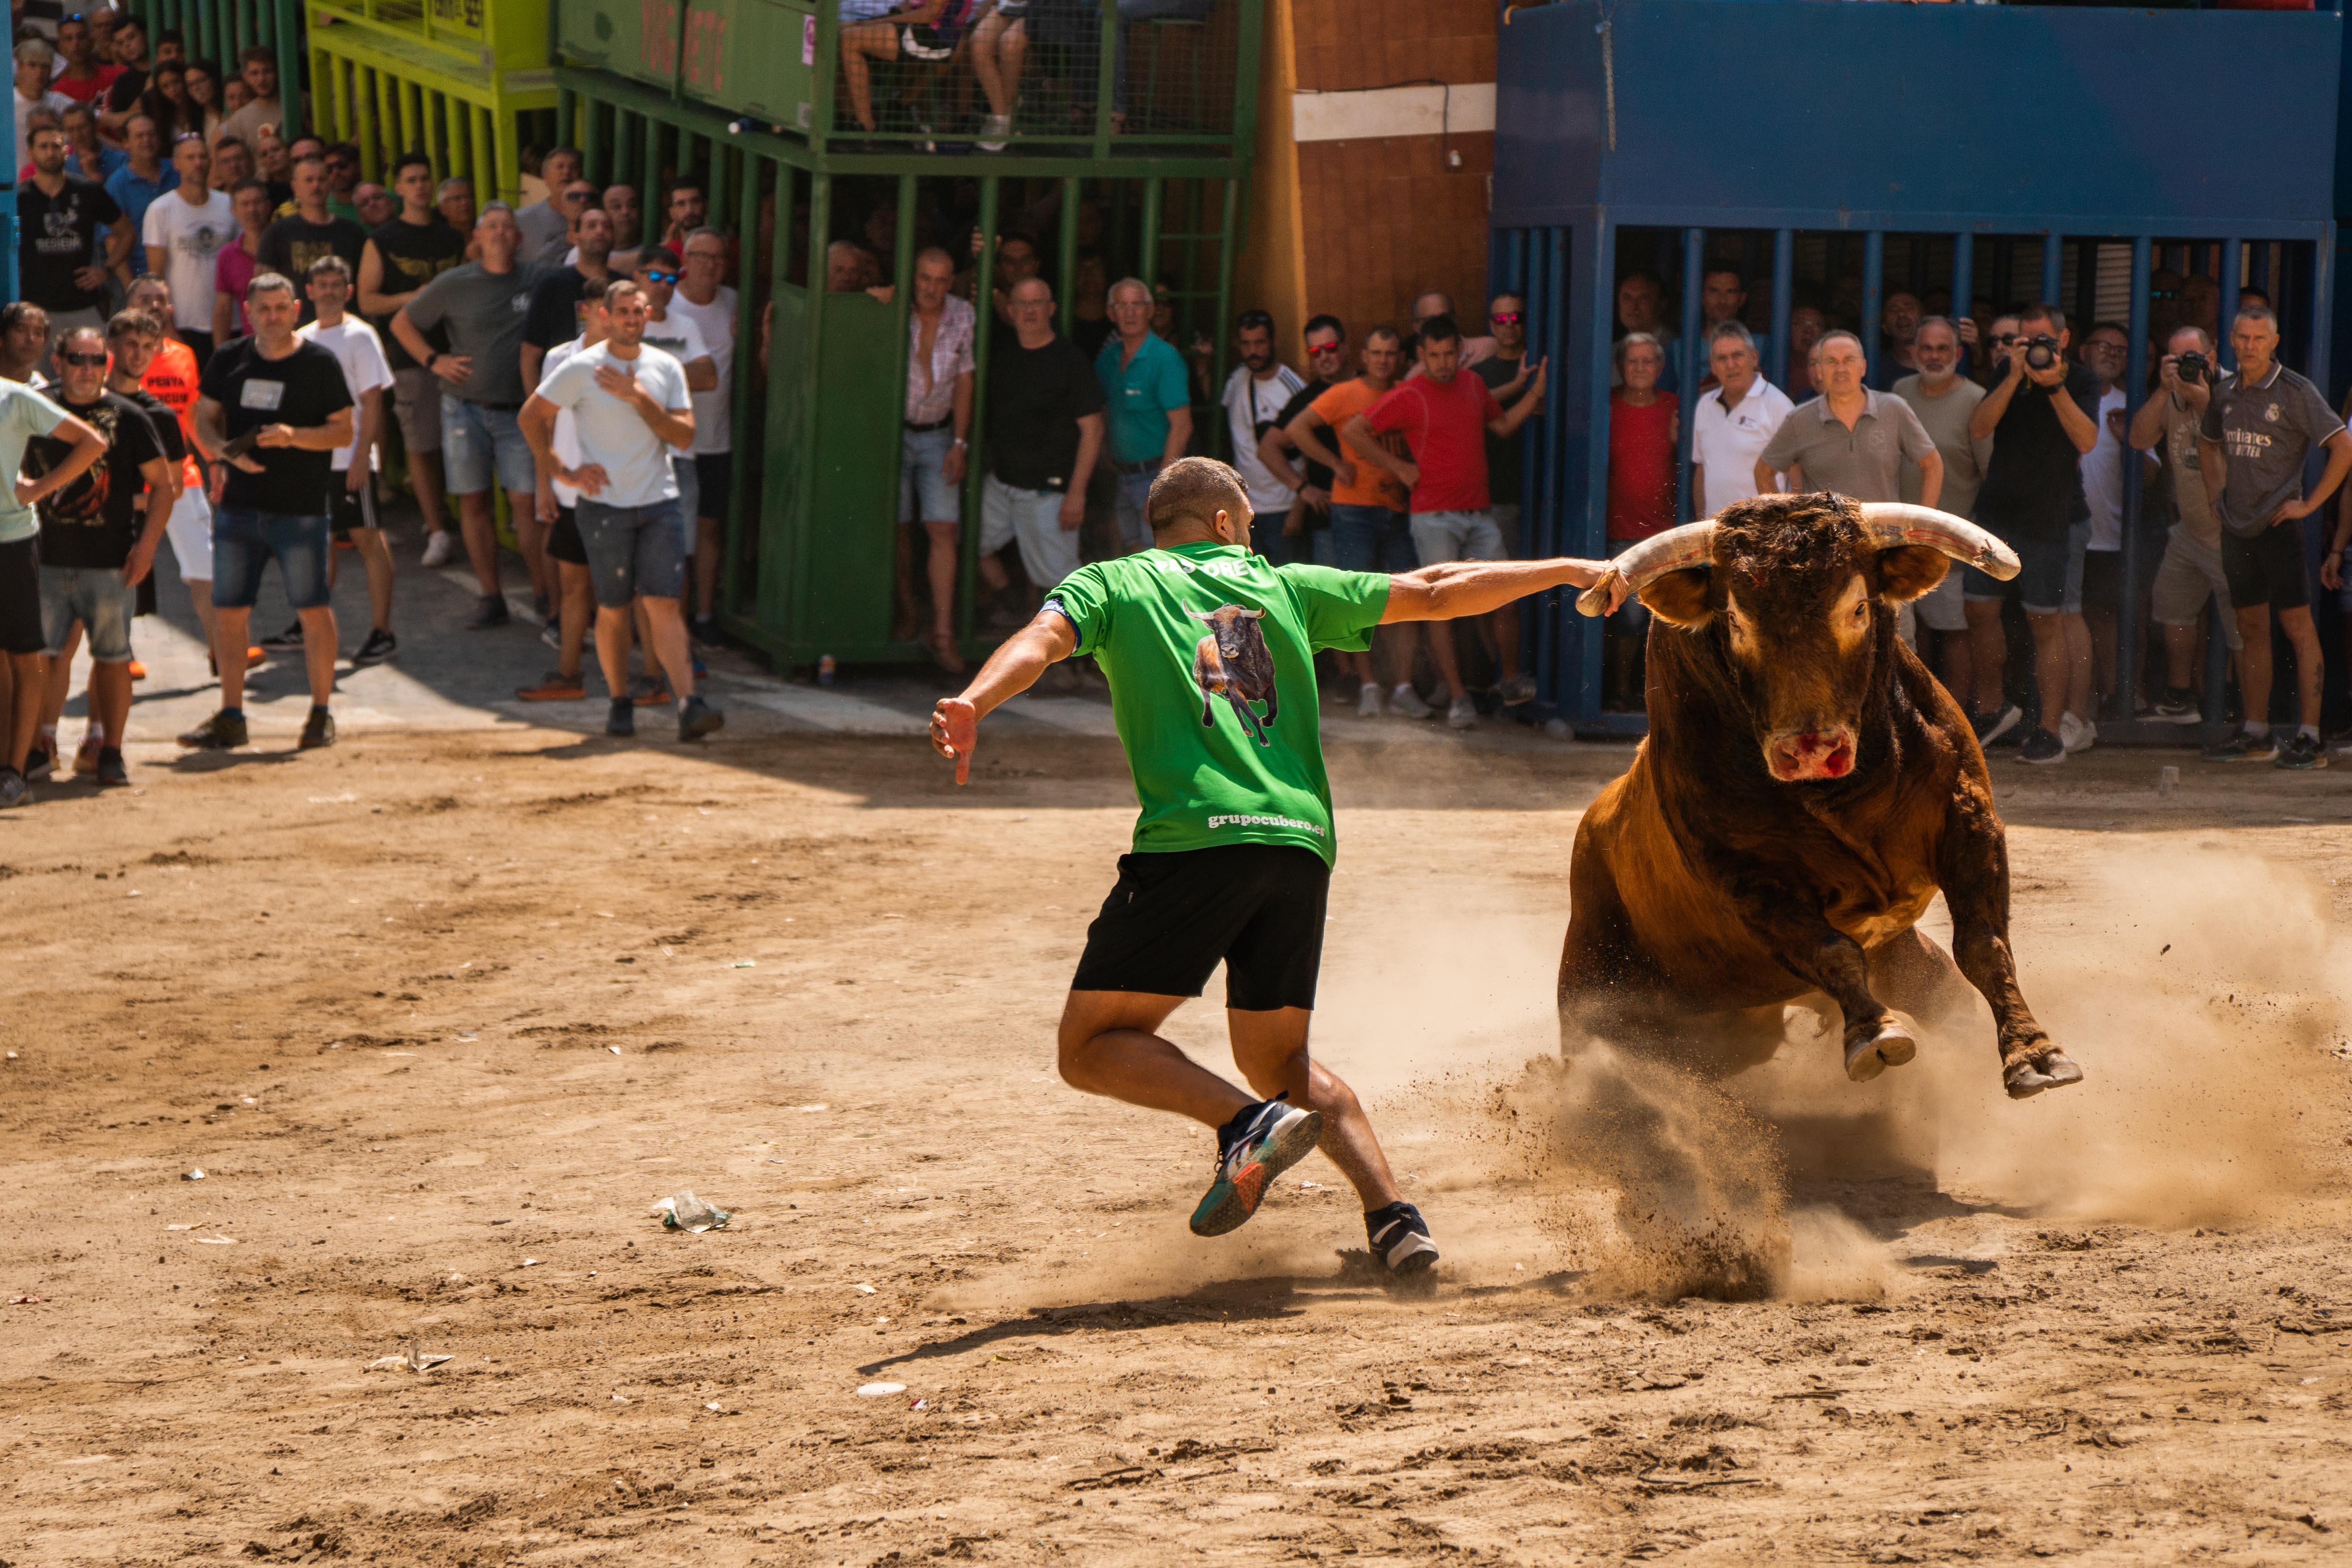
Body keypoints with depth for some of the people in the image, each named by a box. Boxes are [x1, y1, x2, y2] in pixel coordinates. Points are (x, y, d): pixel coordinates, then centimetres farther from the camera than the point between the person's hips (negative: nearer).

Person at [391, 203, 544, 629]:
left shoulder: (536, 284, 1)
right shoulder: (454, 285, 3)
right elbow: (401, 323, 13)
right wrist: (434, 360, 0)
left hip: (518, 410, -1)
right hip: (465, 408, 1)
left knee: (526, 500, -9)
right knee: (474, 500, 3)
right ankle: (491, 597, 10)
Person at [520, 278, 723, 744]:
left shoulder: (666, 369, 6)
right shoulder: (581, 369, -3)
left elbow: (684, 436, -2)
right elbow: (532, 416, 3)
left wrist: (639, 397, -13)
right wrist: (561, 472, -3)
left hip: (659, 503, 1)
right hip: (605, 506, -1)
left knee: (664, 605, -9)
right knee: (613, 609, 4)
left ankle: (689, 706, -19)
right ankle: (620, 703, 19)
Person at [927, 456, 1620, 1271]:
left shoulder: (1110, 584, 16)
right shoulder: (1284, 587, 24)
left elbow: (1043, 638, -5)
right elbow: (1435, 593, 29)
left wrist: (972, 703, -24)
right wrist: (1566, 571, 42)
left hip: (1194, 838, -4)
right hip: (1302, 844, 4)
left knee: (1092, 1048, 4)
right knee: (1278, 1058, 21)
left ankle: (1247, 1124, -18)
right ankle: (1393, 1213, 2)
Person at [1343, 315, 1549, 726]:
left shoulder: (1473, 386, 12)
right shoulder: (1409, 396, -6)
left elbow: (1502, 425, 27)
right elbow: (1353, 431, -8)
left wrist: (1535, 395, 15)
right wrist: (1397, 467, -7)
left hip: (1479, 514, 5)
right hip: (1434, 517, -5)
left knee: (1506, 600, 1)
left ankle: (1512, 681, 19)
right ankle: (1458, 697, -1)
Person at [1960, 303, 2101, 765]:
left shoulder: (2080, 380, -3)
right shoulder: (2007, 374, 6)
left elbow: (2086, 440, -17)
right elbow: (1979, 427, -7)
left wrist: (2054, 385, -24)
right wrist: (2015, 376, -16)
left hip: (2051, 518, -4)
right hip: (1997, 514, 4)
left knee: (2047, 622, -4)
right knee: (1980, 610, 6)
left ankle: (2051, 731, 1)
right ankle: (1991, 708, 26)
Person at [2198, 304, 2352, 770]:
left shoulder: (2294, 392, -9)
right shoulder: (2225, 391, 10)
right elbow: (2208, 443, 30)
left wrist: (2309, 504, -13)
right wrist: (2216, 494, 16)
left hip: (2278, 525, -7)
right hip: (2237, 526, 7)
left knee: (2297, 626, -7)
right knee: (2251, 629, 11)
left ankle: (2310, 738, -9)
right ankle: (2256, 735, 17)